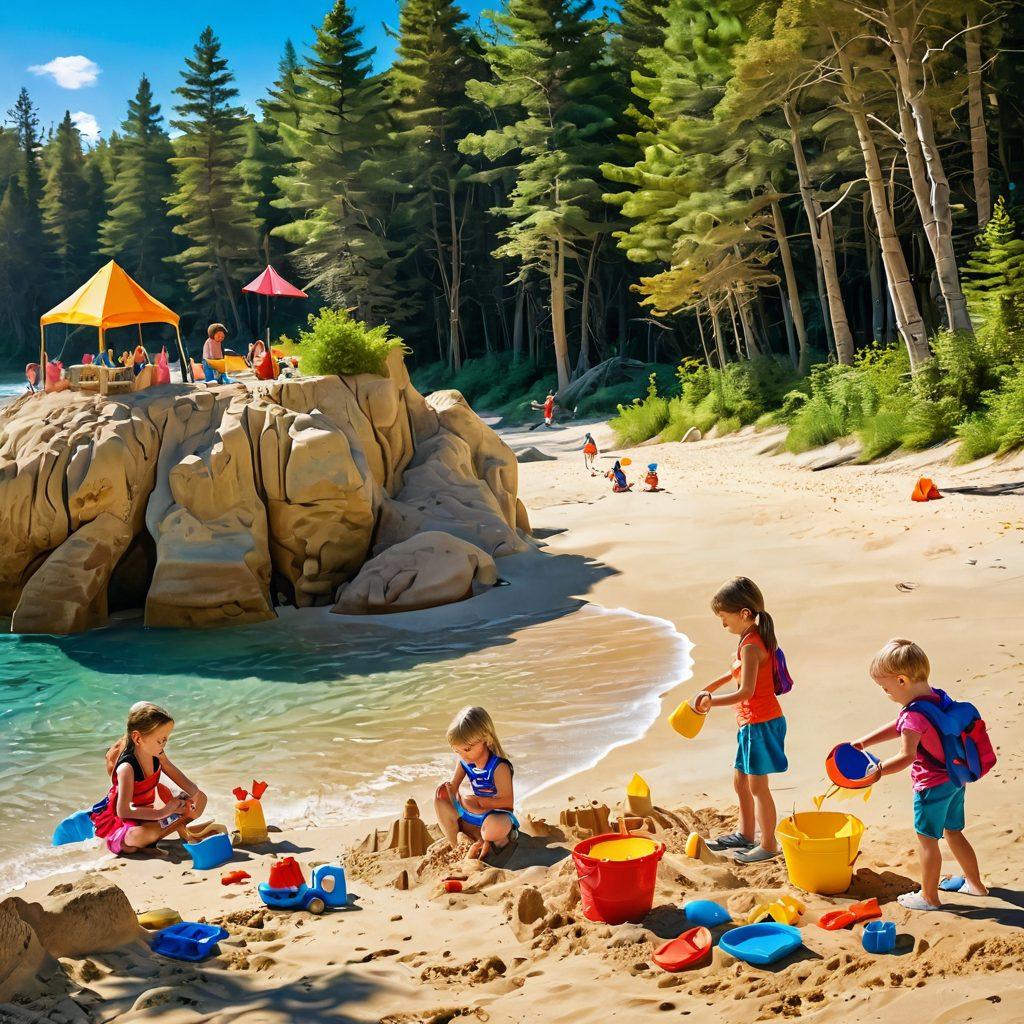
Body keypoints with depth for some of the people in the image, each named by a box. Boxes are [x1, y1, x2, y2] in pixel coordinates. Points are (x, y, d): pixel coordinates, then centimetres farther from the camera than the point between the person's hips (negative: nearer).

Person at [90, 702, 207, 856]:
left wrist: (193, 791, -18)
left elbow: (178, 776, 4)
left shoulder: (157, 756, -10)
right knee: (141, 837, -43)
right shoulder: (127, 768, -32)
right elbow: (123, 811, -35)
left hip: (145, 811, 8)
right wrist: (162, 813, -34)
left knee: (200, 799, 4)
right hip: (117, 820, -8)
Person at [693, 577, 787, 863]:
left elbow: (746, 691, -25)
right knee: (740, 780, 20)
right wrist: (711, 688, 22)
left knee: (757, 785, 0)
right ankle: (745, 834, 35)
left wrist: (712, 701, -18)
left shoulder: (750, 646, -21)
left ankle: (768, 845, 12)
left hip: (760, 723, -10)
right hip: (751, 723, 10)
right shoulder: (756, 638, 9)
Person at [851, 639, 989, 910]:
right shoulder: (937, 697, 4)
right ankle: (974, 883, 38)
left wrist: (879, 769, -17)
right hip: (955, 779, 9)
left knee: (926, 839, 6)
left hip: (932, 785, -9)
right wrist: (861, 744, 13)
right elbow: (896, 728, 12)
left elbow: (906, 757, -30)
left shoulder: (914, 715, -26)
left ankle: (929, 897, 17)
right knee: (953, 832, 24)